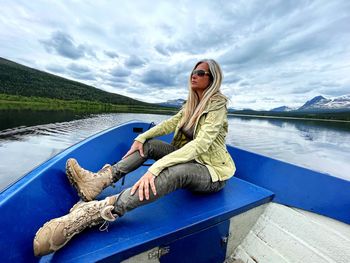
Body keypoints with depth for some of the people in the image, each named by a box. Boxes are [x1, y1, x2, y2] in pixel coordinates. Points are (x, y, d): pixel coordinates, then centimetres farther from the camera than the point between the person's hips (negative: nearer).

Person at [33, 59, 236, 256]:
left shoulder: (217, 105, -18)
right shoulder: (191, 103, 7)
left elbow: (200, 144, -32)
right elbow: (171, 123, 4)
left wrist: (154, 169, -40)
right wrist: (141, 137, -10)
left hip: (212, 170, -7)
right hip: (190, 158, 7)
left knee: (179, 171, -40)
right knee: (149, 144, -4)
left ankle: (89, 214, -40)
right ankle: (99, 180, -12)